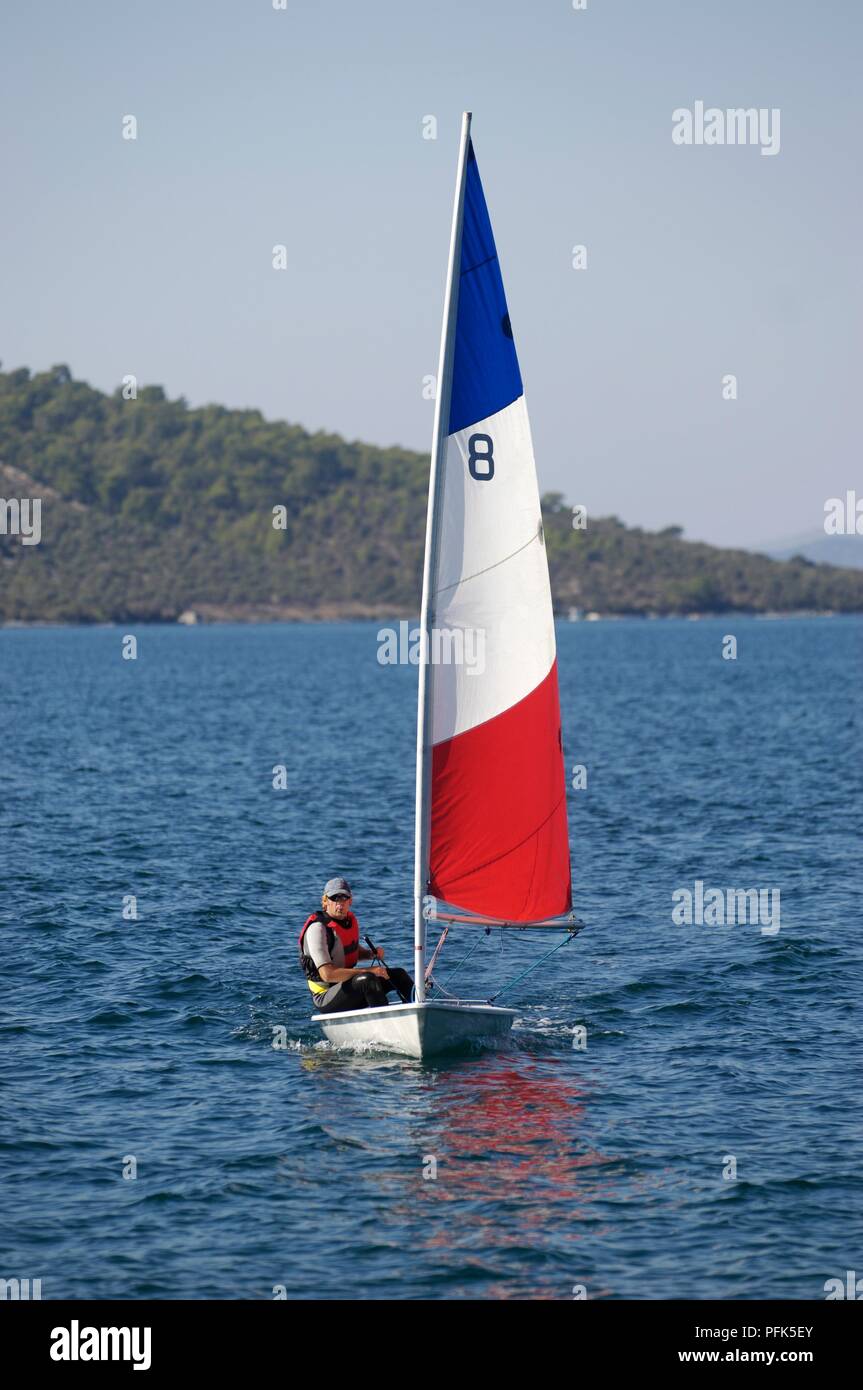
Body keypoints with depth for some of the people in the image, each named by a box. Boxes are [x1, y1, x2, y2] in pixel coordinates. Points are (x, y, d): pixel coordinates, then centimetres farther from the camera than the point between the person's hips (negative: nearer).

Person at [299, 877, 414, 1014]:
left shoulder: (349, 919, 6)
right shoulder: (317, 928, -22)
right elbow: (327, 974, -30)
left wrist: (372, 954, 2)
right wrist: (368, 971, -28)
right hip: (326, 998, -9)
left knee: (399, 975, 7)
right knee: (367, 979, -34)